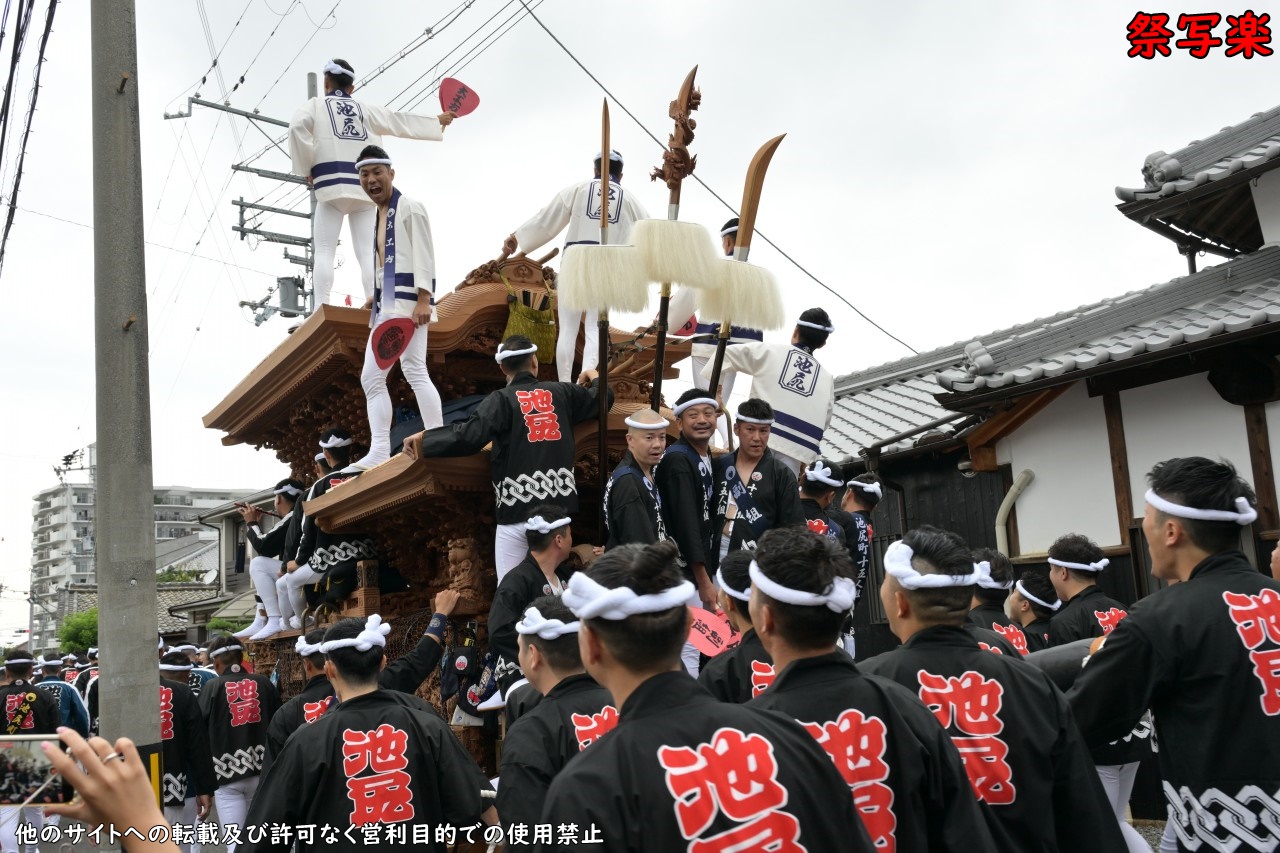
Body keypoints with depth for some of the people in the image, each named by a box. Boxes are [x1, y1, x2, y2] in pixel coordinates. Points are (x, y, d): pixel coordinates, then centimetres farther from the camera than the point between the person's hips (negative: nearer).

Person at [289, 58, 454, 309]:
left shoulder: (315, 105, 11)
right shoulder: (367, 109, 19)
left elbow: (297, 127, -9)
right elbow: (402, 122, 27)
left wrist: (306, 168, -1)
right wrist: (437, 121, 40)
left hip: (332, 185, -3)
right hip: (365, 188, 3)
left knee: (324, 251, -6)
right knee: (367, 252, 1)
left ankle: (321, 309, -19)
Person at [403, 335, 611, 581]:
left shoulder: (501, 399, -5)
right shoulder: (562, 393, 9)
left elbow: (469, 437, -18)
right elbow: (603, 398, 24)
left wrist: (423, 438, -7)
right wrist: (594, 377, 46)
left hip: (517, 512, -4)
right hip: (558, 510, 4)